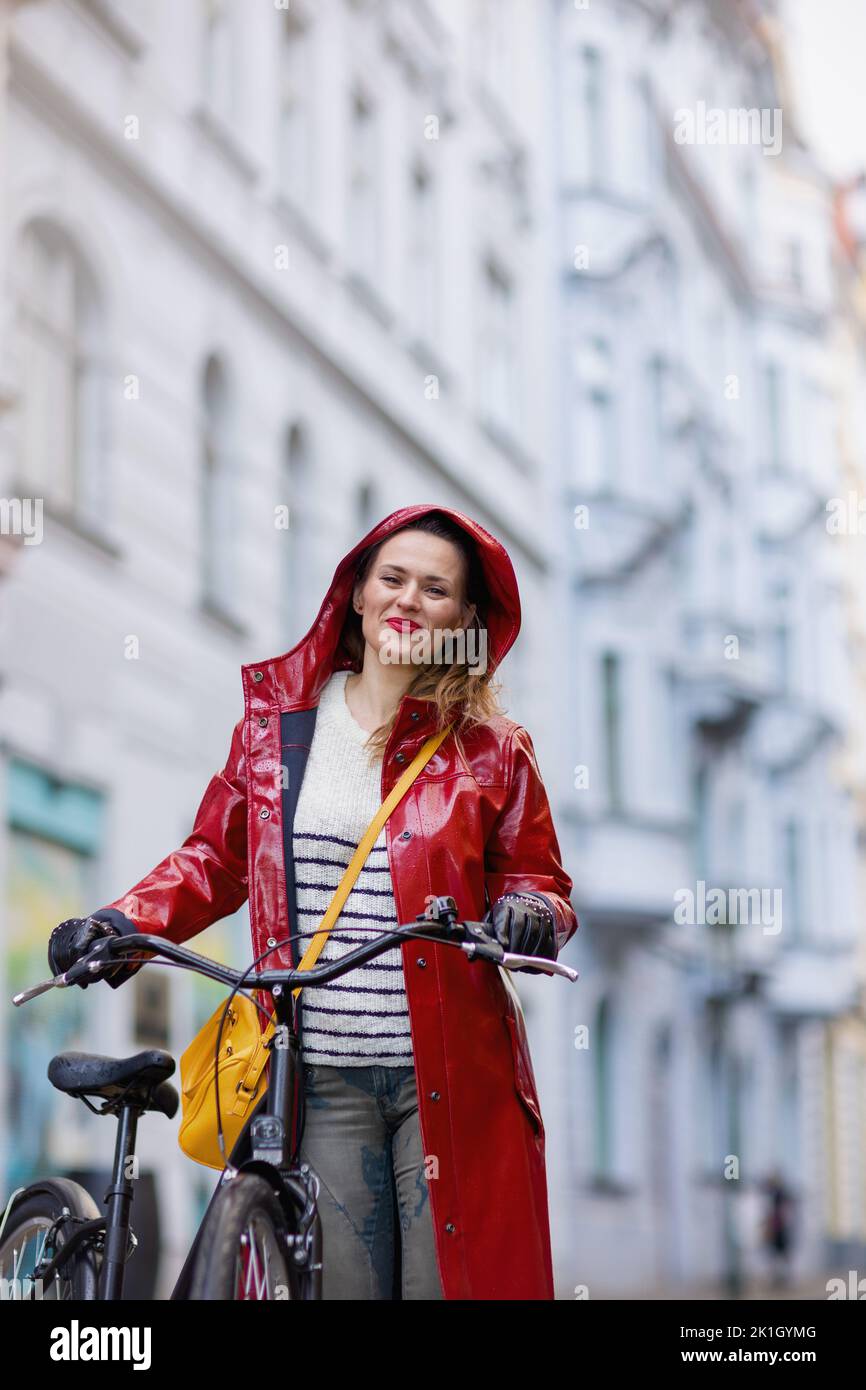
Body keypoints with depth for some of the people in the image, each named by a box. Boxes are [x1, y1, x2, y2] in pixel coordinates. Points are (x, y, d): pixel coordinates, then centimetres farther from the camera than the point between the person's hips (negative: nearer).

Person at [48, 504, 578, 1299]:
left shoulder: (489, 748, 5)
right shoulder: (278, 719, 10)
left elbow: (539, 876, 9)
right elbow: (216, 858, 15)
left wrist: (531, 914, -14)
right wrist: (126, 923, 0)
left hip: (451, 1080, -1)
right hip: (320, 1079, 1)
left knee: (450, 1279, -1)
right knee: (337, 1285, 2)